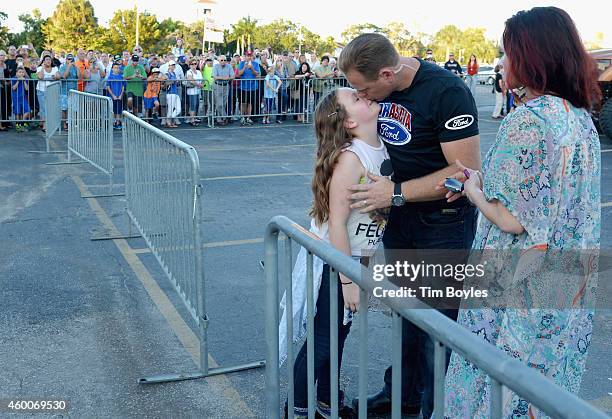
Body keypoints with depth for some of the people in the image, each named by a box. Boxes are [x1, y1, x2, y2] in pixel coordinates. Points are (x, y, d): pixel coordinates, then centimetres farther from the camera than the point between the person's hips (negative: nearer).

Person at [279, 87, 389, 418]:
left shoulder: (381, 149, -1)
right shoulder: (350, 158, -24)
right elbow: (336, 223, -24)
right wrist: (348, 280, -22)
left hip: (355, 257, 7)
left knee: (339, 332, 20)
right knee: (323, 338, 6)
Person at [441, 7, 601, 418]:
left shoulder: (528, 119, -20)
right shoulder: (581, 118, 6)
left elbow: (513, 219, -22)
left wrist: (474, 191, -3)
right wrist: (485, 182, 13)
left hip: (520, 292, -8)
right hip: (568, 292, 8)